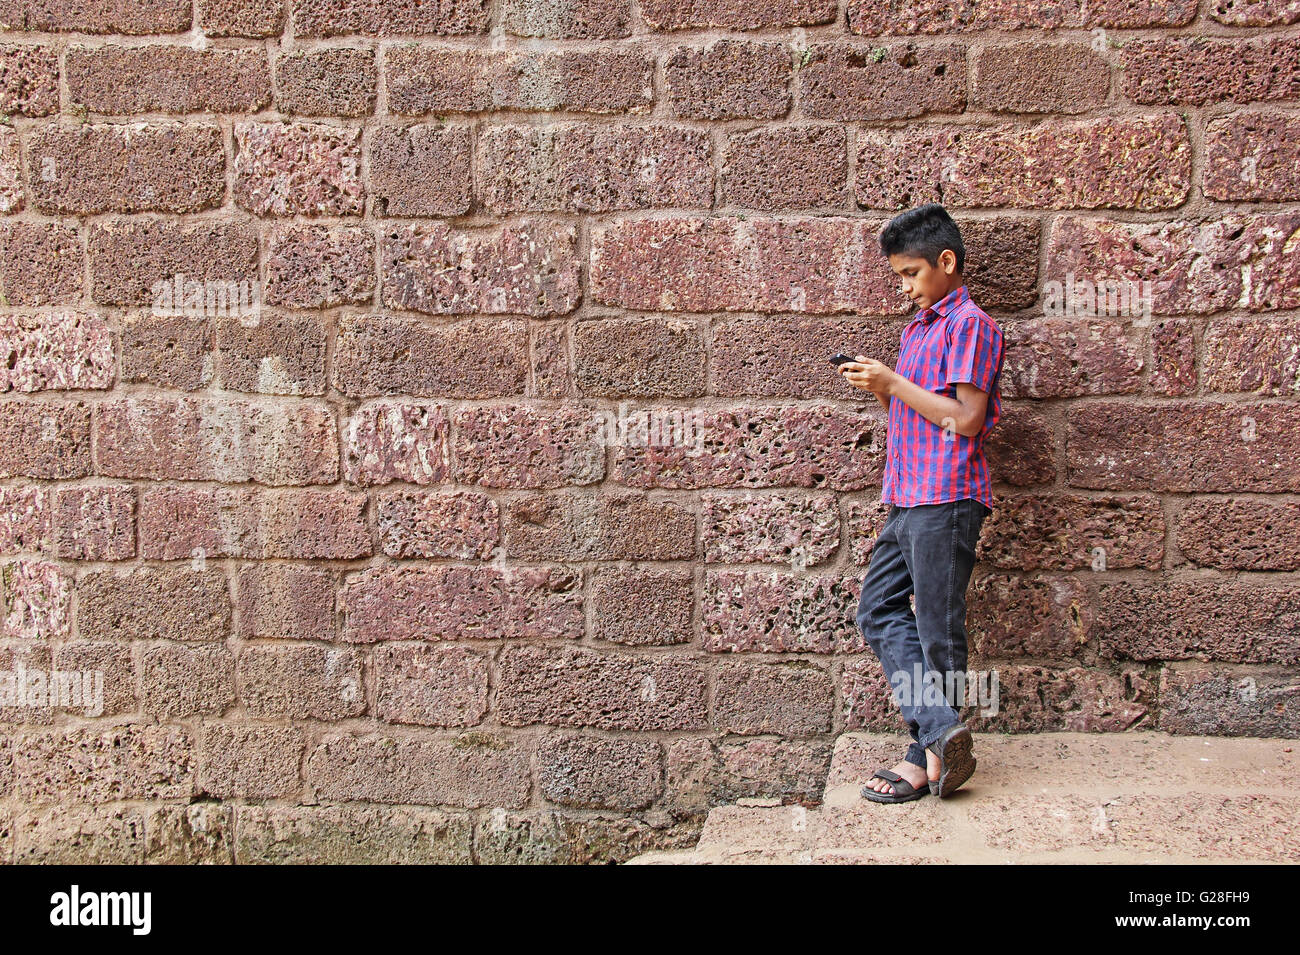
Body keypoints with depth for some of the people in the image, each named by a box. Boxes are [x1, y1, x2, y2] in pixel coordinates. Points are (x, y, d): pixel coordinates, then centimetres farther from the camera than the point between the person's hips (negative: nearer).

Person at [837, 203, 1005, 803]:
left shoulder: (969, 324, -8)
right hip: (907, 499, 10)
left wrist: (894, 383, -11)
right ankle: (941, 733, 0)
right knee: (878, 611, 4)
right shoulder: (918, 327, 20)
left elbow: (965, 418, -15)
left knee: (937, 628, -3)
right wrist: (877, 386, 7)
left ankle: (927, 758, 6)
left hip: (946, 496, -10)